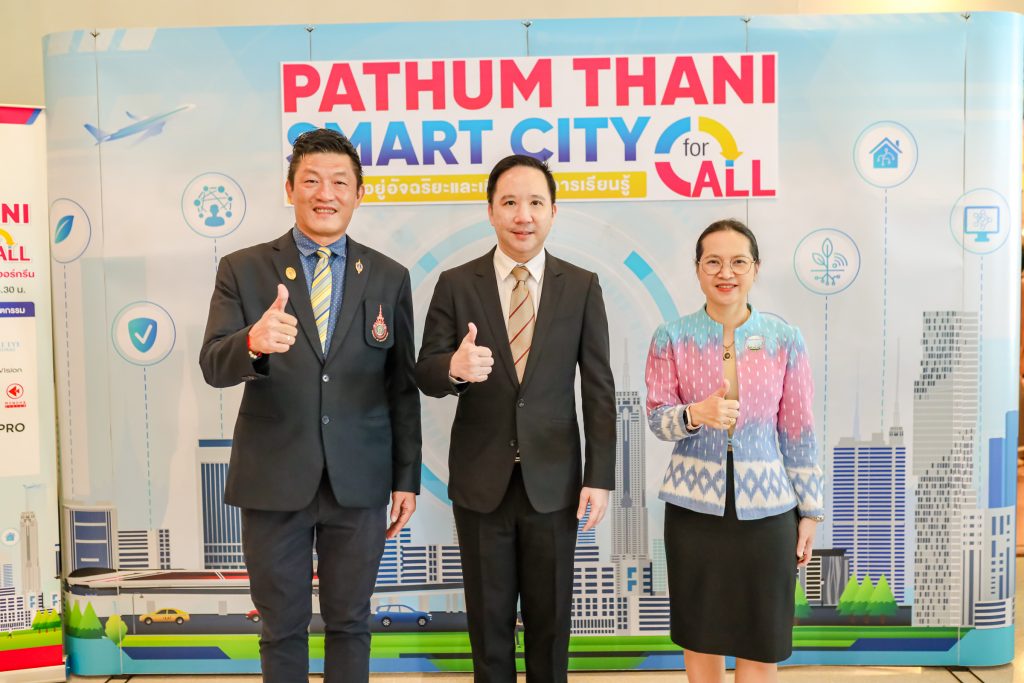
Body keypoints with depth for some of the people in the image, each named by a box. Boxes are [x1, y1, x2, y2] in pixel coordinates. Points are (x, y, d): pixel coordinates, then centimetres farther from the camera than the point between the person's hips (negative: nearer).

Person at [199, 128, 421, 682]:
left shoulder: (389, 278, 3)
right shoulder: (242, 270, -1)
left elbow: (403, 386, 5)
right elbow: (213, 366, -11)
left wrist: (407, 477, 4)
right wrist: (254, 342, -34)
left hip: (359, 482, 1)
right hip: (273, 481, -1)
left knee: (349, 622, 16)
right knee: (282, 627, 15)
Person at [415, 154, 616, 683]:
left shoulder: (582, 286, -2)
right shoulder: (455, 284, -3)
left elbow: (598, 388, -1)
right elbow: (425, 374, -5)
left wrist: (600, 475, -5)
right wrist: (455, 367, -28)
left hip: (553, 480, 0)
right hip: (480, 480, 0)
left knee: (551, 617, 15)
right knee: (489, 616, 15)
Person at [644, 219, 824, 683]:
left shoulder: (785, 339, -2)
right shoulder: (671, 337, -4)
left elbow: (798, 431, 2)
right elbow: (657, 418, -3)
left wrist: (810, 510, 4)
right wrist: (696, 414, -25)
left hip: (766, 506, 0)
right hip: (694, 504, 0)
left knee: (761, 642, 8)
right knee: (700, 634, 12)